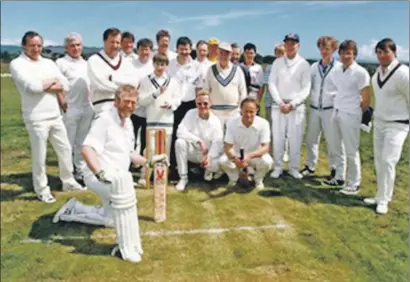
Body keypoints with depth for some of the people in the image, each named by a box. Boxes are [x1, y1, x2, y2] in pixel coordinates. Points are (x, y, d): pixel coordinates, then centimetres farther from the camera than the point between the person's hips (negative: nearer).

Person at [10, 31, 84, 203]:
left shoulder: (48, 63, 11)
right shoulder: (17, 64, -5)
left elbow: (65, 86, 2)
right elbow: (32, 86, -22)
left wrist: (44, 85, -11)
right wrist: (52, 81, -5)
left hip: (55, 116, 6)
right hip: (36, 118, -6)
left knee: (65, 149, 14)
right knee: (39, 155, 4)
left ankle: (68, 182, 31)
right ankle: (42, 190, 20)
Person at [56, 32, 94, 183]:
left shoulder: (85, 63, 15)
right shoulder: (61, 63, -3)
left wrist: (93, 102, 12)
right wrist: (63, 105, -13)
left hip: (87, 108, 6)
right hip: (70, 109, -5)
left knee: (82, 142, 14)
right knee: (68, 143, 3)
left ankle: (80, 170, 25)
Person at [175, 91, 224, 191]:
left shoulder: (215, 121, -10)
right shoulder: (191, 114, -9)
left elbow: (217, 143, -18)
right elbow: (180, 132, -20)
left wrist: (208, 157, -36)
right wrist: (199, 141, -27)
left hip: (210, 153, -1)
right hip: (193, 151, 1)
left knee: (217, 165, -32)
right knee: (180, 142, -29)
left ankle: (210, 169, 12)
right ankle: (183, 178, -16)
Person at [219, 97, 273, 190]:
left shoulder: (263, 123, -20)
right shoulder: (231, 123, -17)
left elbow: (265, 147, -22)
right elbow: (227, 147, -17)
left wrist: (249, 156, -42)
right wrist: (234, 158, -41)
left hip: (256, 155, -1)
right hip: (237, 155, 1)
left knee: (267, 162, -32)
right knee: (223, 161, -29)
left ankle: (258, 180, 4)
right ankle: (233, 178, 7)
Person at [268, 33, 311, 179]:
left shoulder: (304, 64, 2)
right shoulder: (277, 62, 7)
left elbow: (305, 89, -2)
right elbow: (272, 84, 2)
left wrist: (291, 104, -12)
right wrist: (280, 103, -10)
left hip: (296, 106, -1)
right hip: (278, 105, 1)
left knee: (295, 139, 1)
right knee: (278, 138, 3)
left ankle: (294, 168, 14)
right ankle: (278, 167, 14)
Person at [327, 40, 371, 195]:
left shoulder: (360, 72, -11)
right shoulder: (336, 71, 8)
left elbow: (366, 99, -8)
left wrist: (356, 114, 0)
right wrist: (337, 110, 10)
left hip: (350, 116, -7)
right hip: (336, 112, 7)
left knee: (351, 151, 1)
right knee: (338, 149, 15)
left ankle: (354, 184, 12)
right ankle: (339, 178, 28)